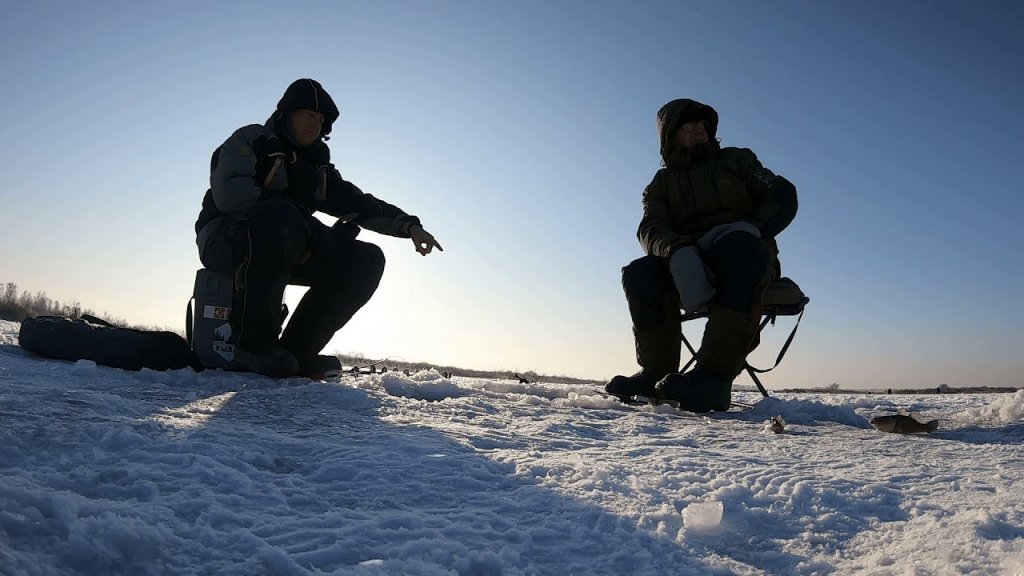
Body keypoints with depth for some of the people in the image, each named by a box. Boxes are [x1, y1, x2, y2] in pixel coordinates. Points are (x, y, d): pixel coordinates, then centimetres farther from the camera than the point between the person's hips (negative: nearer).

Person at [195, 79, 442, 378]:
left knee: (367, 259, -11)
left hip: (285, 251, 6)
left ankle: (297, 350, -11)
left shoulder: (318, 167, 19)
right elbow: (228, 194, -16)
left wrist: (409, 225, -1)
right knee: (279, 219, -40)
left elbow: (359, 204, 13)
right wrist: (295, 204, -17)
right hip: (226, 239, -6)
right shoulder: (250, 140, 1)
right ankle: (253, 343, -29)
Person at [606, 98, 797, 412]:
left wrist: (750, 228, -14)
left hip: (749, 256, -1)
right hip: (688, 266, 2)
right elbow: (651, 229, 1)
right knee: (638, 274, -27)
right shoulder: (662, 181, 20)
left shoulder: (737, 160, 20)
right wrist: (676, 251, -25)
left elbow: (783, 195, 9)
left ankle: (715, 376, -46)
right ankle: (657, 371, -16)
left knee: (737, 246, -37)